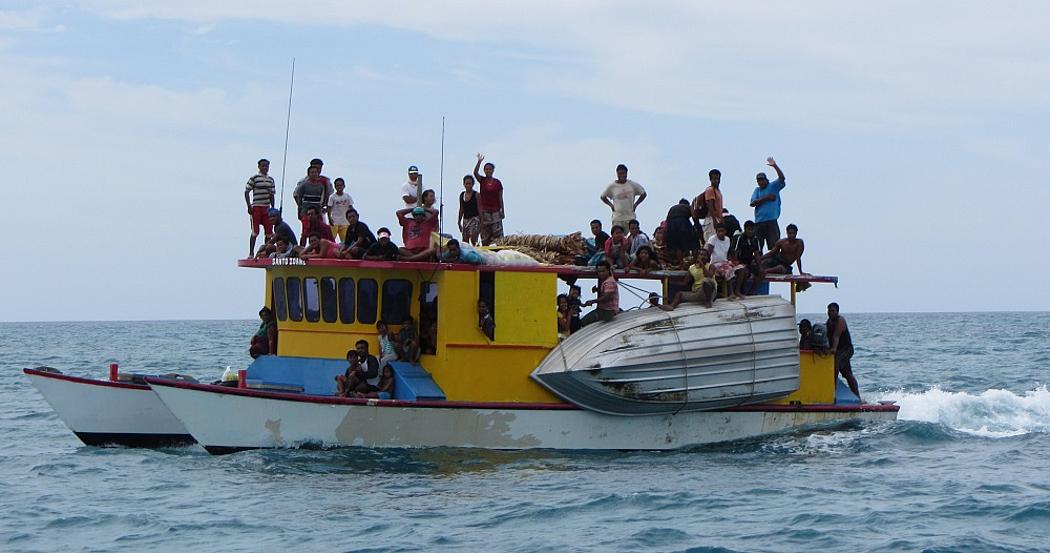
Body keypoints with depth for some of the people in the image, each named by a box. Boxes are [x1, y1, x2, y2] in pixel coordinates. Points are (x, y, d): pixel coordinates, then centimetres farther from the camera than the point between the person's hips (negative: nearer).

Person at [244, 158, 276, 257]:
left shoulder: (271, 179, 13)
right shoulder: (254, 178, -3)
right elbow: (246, 192, -4)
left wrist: (273, 208, 14)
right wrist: (249, 206, -10)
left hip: (267, 208, 5)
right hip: (256, 207, -5)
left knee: (269, 232, 2)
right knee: (255, 232, -6)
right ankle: (251, 253, -1)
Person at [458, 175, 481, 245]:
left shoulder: (476, 195, -4)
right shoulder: (462, 195, 11)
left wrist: (481, 223, -11)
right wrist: (459, 221, 16)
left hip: (474, 219, -5)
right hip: (465, 220, 5)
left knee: (473, 241, -19)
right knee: (465, 243, 2)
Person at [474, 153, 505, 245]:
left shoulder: (497, 182, 3)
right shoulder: (482, 180, 5)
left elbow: (500, 198, 4)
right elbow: (475, 173, -15)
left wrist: (502, 211, 2)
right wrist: (479, 162, -25)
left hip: (495, 211, -1)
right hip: (484, 211, 1)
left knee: (497, 233, -7)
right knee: (485, 234, -1)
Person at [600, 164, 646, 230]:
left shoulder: (632, 185, 1)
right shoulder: (611, 186, -1)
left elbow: (643, 194, 13)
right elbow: (602, 197, 14)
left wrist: (635, 204, 4)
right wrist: (611, 205, 2)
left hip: (630, 217, 1)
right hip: (617, 217, -1)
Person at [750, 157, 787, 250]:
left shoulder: (773, 186, 7)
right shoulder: (757, 190, 15)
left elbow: (782, 178, -10)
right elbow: (752, 203, 1)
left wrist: (775, 166, -19)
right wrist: (765, 198, -7)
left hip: (771, 221, -4)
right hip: (758, 222, 4)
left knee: (774, 246, -11)